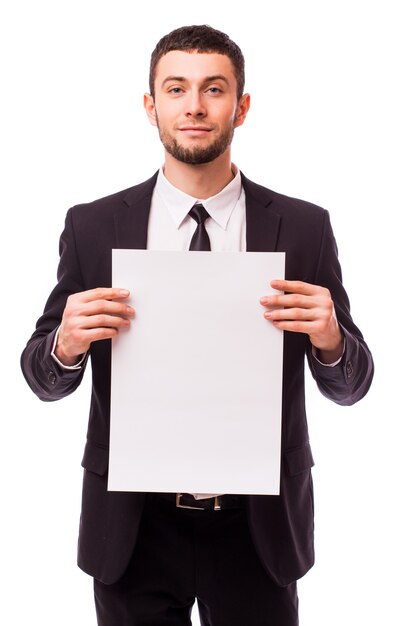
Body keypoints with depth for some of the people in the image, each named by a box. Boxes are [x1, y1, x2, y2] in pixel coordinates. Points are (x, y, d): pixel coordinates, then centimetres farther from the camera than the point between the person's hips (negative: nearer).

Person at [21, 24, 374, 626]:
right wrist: (66, 344, -20)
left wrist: (329, 338, -22)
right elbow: (42, 377, 3)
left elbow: (350, 385, 0)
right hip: (132, 527, 1)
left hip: (259, 527, 0)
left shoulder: (304, 227, -4)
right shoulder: (92, 226, -3)